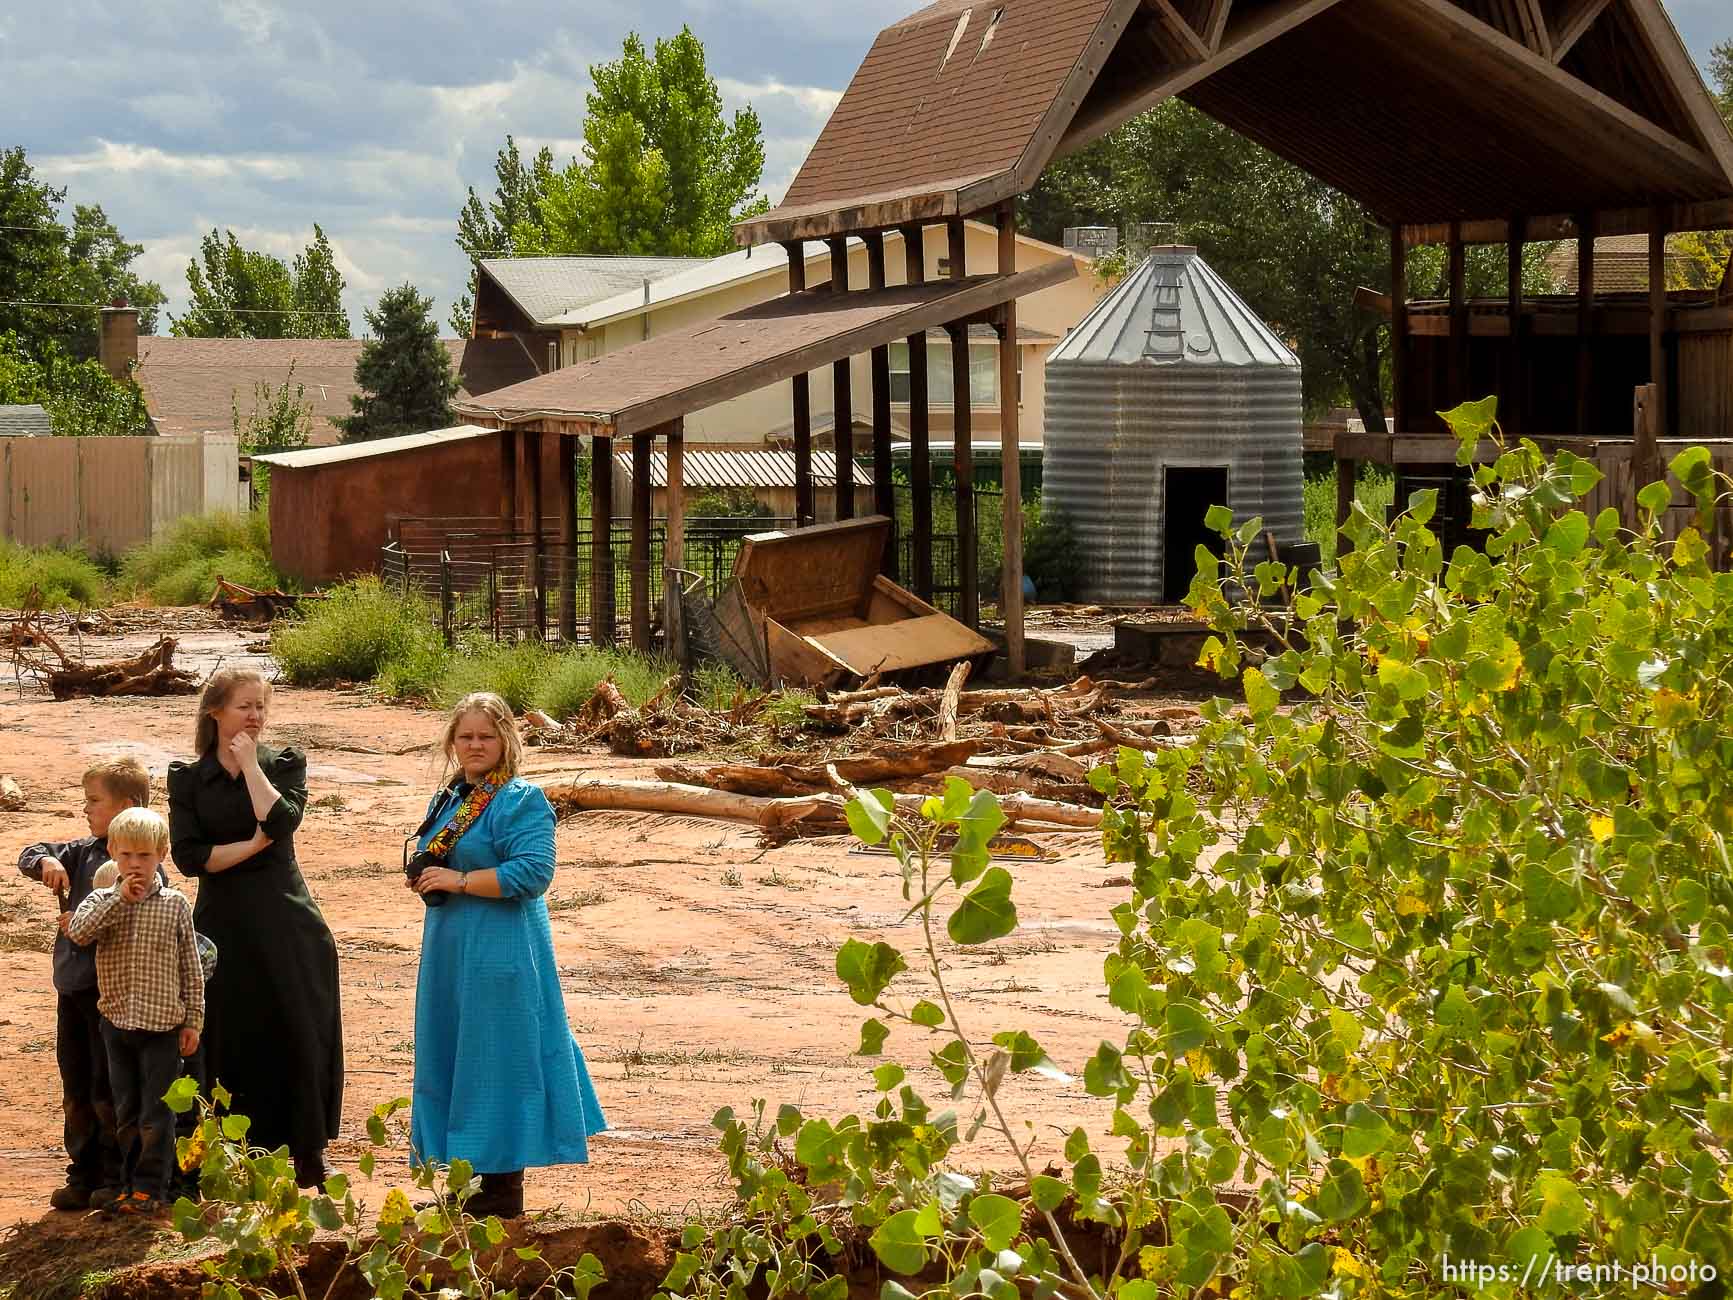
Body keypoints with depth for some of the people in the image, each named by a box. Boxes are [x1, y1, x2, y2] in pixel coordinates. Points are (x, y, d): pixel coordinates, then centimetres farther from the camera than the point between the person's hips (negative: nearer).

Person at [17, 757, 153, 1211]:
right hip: (72, 988, 7)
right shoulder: (83, 851, 9)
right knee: (76, 1090, 14)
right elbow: (28, 857, 14)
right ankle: (83, 1175, 24)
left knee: (109, 1091, 1)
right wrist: (47, 861, -8)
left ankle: (118, 1179, 13)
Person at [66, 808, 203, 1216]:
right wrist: (120, 898, -21)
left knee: (156, 1113, -1)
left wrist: (193, 1021, -1)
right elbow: (78, 932, -20)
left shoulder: (175, 905, -2)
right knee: (126, 1112, 13)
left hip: (163, 1024, -2)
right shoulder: (102, 900, 2)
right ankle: (130, 1181, 23)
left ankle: (151, 1186, 7)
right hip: (117, 1023, 2)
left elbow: (191, 968, 1)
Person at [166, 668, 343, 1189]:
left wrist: (250, 764, -11)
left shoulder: (285, 765, 4)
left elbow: (280, 822, -17)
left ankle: (309, 1155, 11)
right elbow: (188, 855, -9)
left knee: (302, 1034, 1)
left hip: (286, 923, 0)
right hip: (224, 926, 0)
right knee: (233, 1043, 3)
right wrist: (253, 845, -12)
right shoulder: (187, 779, 3)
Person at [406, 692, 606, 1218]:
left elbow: (532, 872, -22)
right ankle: (472, 1179, 20)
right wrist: (423, 880, 5)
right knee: (451, 1057, 11)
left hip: (500, 952, -9)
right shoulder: (449, 799, 15)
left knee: (495, 1059, -5)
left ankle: (504, 1189, 2)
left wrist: (460, 881, -21)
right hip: (449, 949, 9)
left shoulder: (522, 801, -11)